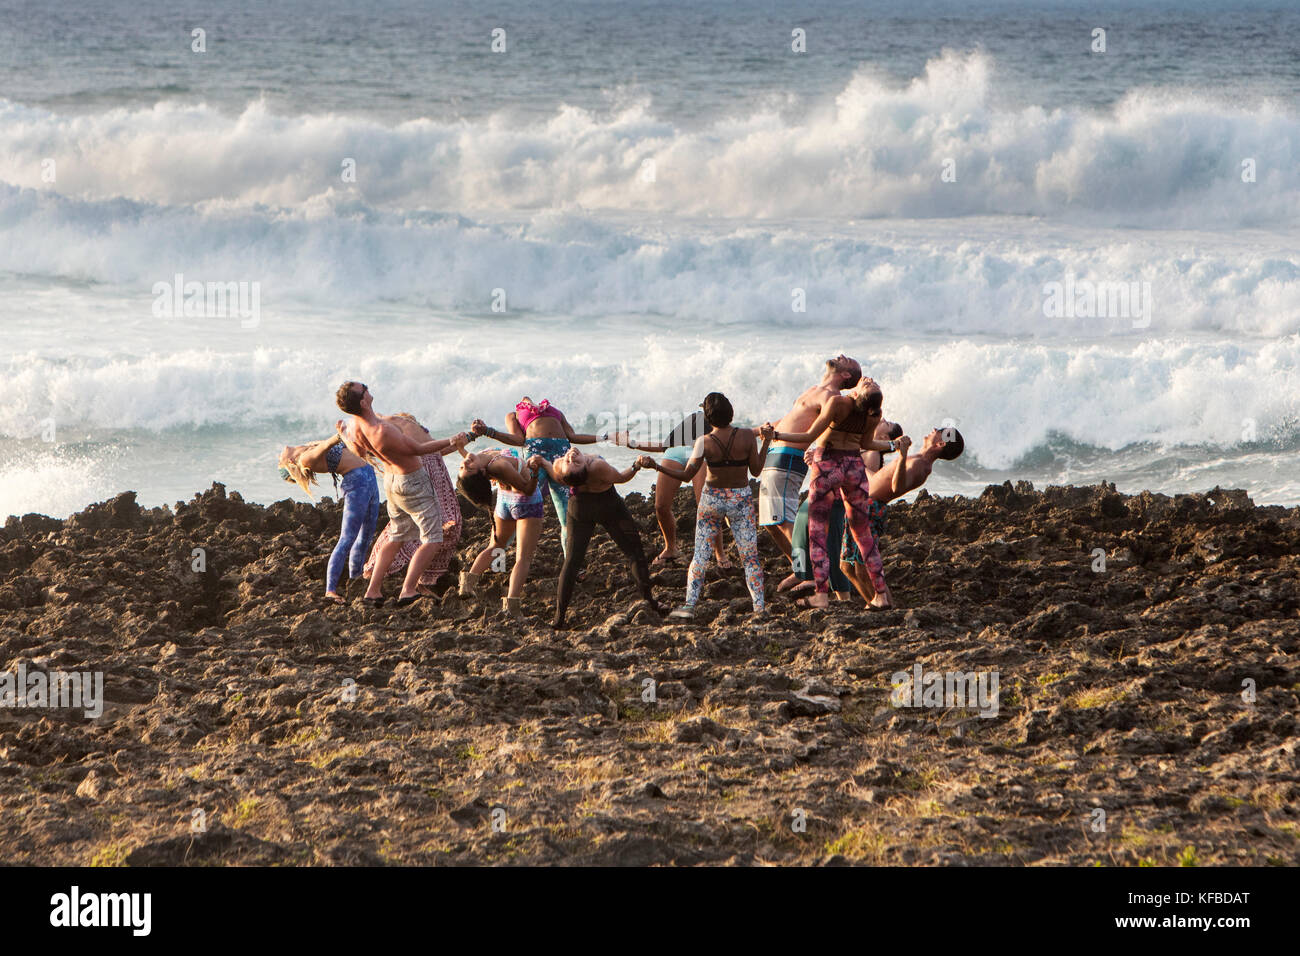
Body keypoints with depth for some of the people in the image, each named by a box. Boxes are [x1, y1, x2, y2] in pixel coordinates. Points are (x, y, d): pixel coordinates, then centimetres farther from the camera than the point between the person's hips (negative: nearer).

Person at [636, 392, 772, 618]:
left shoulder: (704, 442, -13)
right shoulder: (747, 436, -12)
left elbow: (686, 475, -12)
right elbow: (756, 471, -3)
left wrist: (655, 465, -10)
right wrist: (766, 442, 7)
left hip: (711, 499, 0)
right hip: (741, 500, 0)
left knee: (701, 555, 7)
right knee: (750, 556, 5)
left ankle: (690, 604, 1)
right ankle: (759, 605, -1)